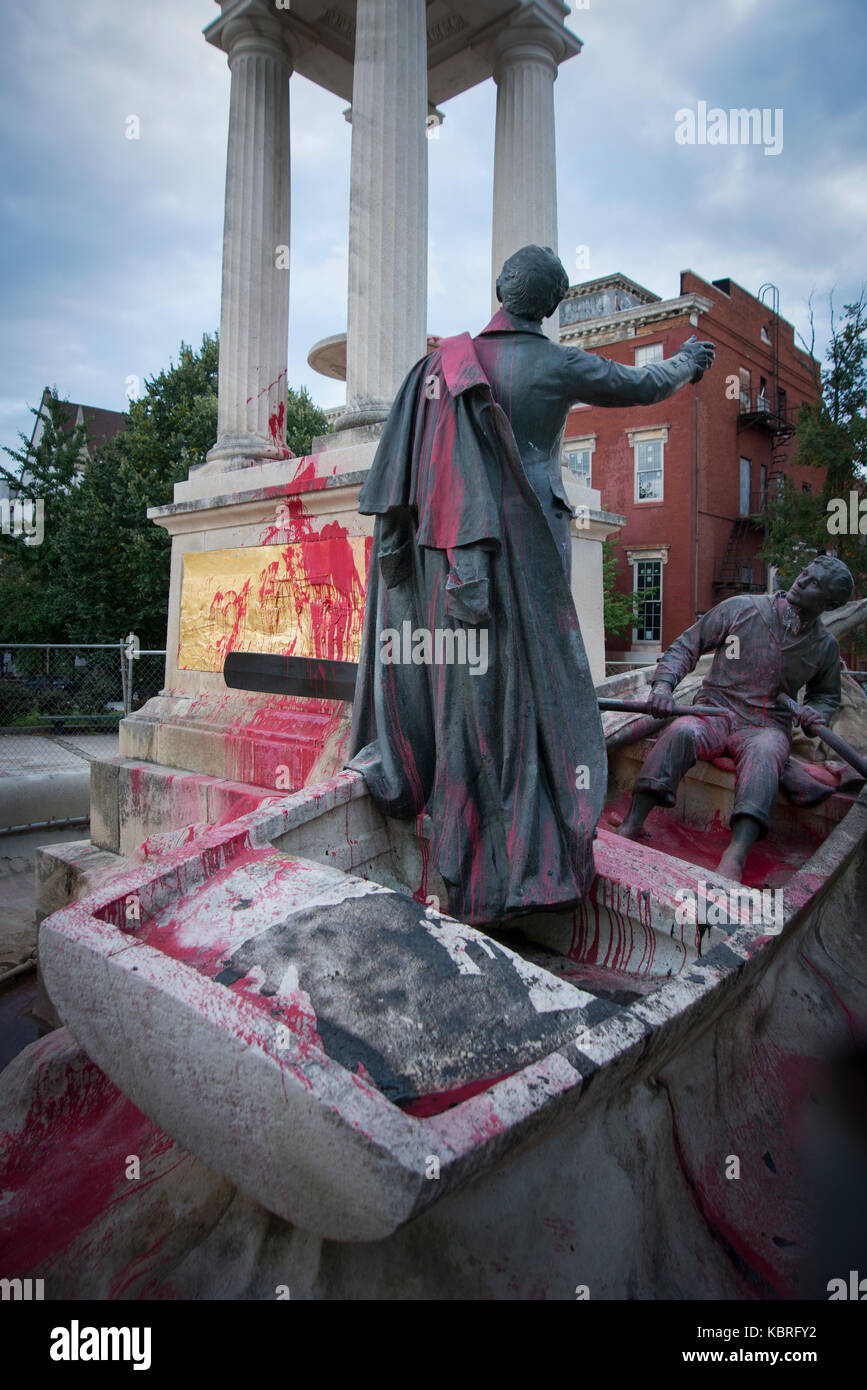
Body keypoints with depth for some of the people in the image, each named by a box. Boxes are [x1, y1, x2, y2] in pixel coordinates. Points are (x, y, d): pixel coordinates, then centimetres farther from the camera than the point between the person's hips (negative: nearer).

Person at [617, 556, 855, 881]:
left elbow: (827, 694, 28)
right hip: (716, 710, -1)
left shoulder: (825, 646, 12)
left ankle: (733, 861, -54)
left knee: (763, 752, -37)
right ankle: (629, 829, -42)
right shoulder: (741, 608, 3)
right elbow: (686, 646, 5)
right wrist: (663, 683, -12)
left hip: (766, 725, 1)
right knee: (681, 731, -36)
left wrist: (817, 712, 3)